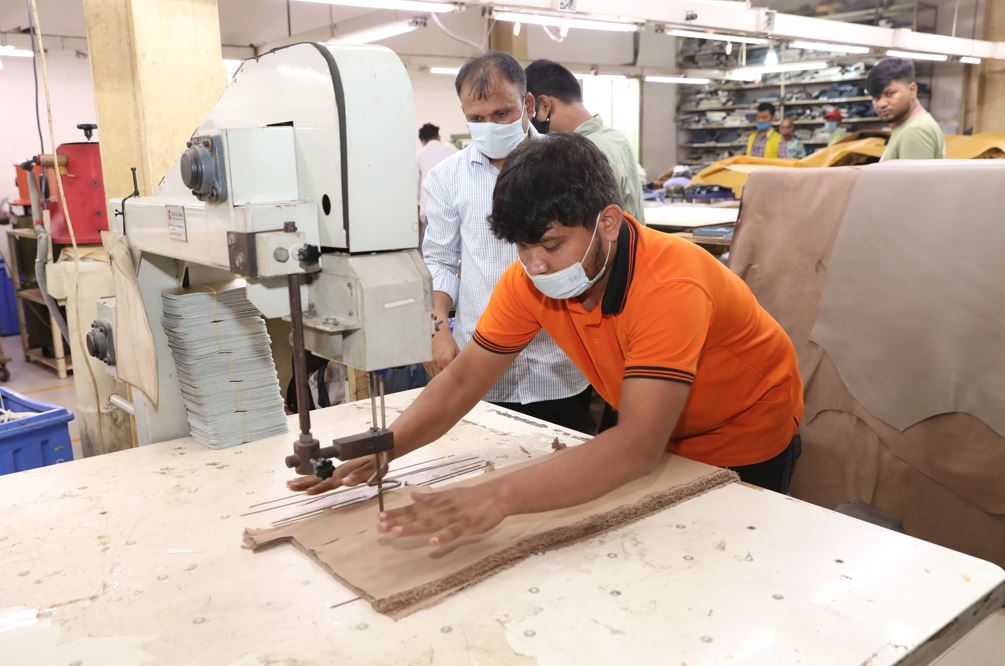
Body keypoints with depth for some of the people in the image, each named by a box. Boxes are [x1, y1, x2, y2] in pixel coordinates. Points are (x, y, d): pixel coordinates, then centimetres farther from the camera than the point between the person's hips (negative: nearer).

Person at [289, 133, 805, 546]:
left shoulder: (669, 286, -38)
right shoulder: (530, 279, -19)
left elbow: (638, 445, -47)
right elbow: (463, 380, -14)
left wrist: (497, 497, -58)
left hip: (744, 441, -4)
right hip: (660, 441, 5)